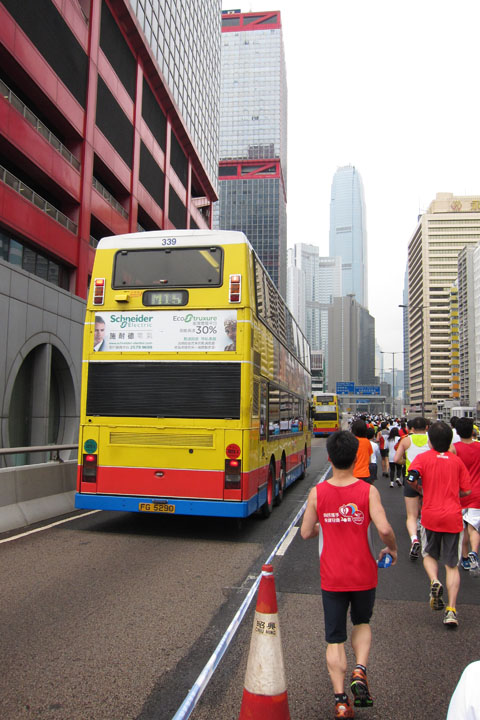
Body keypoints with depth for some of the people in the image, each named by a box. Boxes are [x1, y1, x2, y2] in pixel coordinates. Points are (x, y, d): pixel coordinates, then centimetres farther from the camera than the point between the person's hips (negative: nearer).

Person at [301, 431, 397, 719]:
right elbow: (384, 529, -21)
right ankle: (360, 671, 6)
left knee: (335, 638, 12)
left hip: (332, 577, 0)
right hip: (363, 574, 0)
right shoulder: (368, 491, -12)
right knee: (362, 623, 26)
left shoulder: (317, 493, -7)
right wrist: (392, 549, 0)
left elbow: (306, 533, 0)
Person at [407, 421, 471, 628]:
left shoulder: (423, 457, -3)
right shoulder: (457, 461, 4)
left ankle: (434, 581, -7)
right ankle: (451, 609, -2)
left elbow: (411, 477, -20)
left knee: (429, 555, 21)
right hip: (453, 517, 1)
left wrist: (420, 488, 1)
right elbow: (466, 491, 4)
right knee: (452, 565, 8)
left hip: (431, 515, -1)